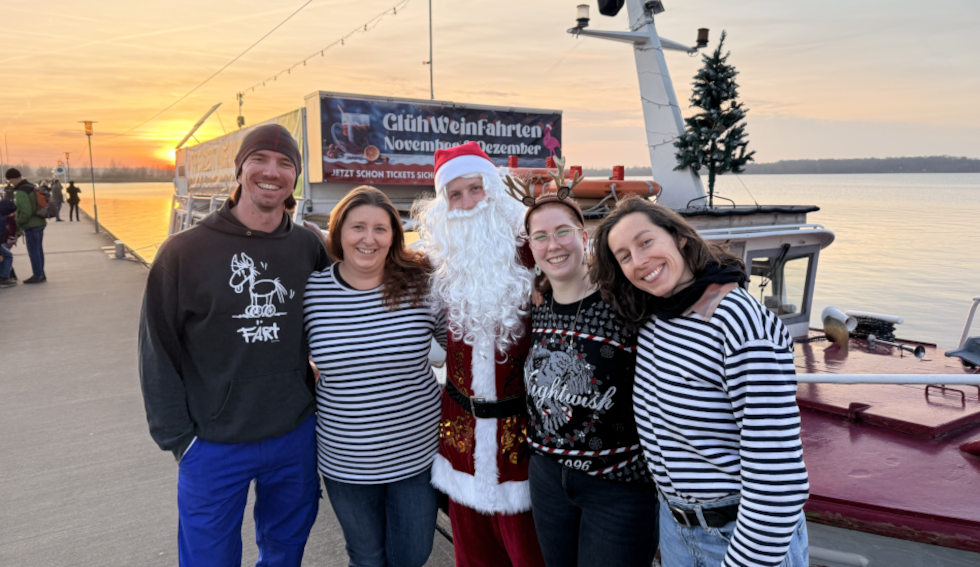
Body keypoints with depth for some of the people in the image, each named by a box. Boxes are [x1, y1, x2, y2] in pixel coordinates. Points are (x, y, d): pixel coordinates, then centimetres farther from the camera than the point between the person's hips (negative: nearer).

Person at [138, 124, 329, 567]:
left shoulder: (309, 247, -1)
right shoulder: (185, 251, -9)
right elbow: (158, 352, -6)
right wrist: (178, 436, -7)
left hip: (295, 436, 3)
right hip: (214, 446, -2)